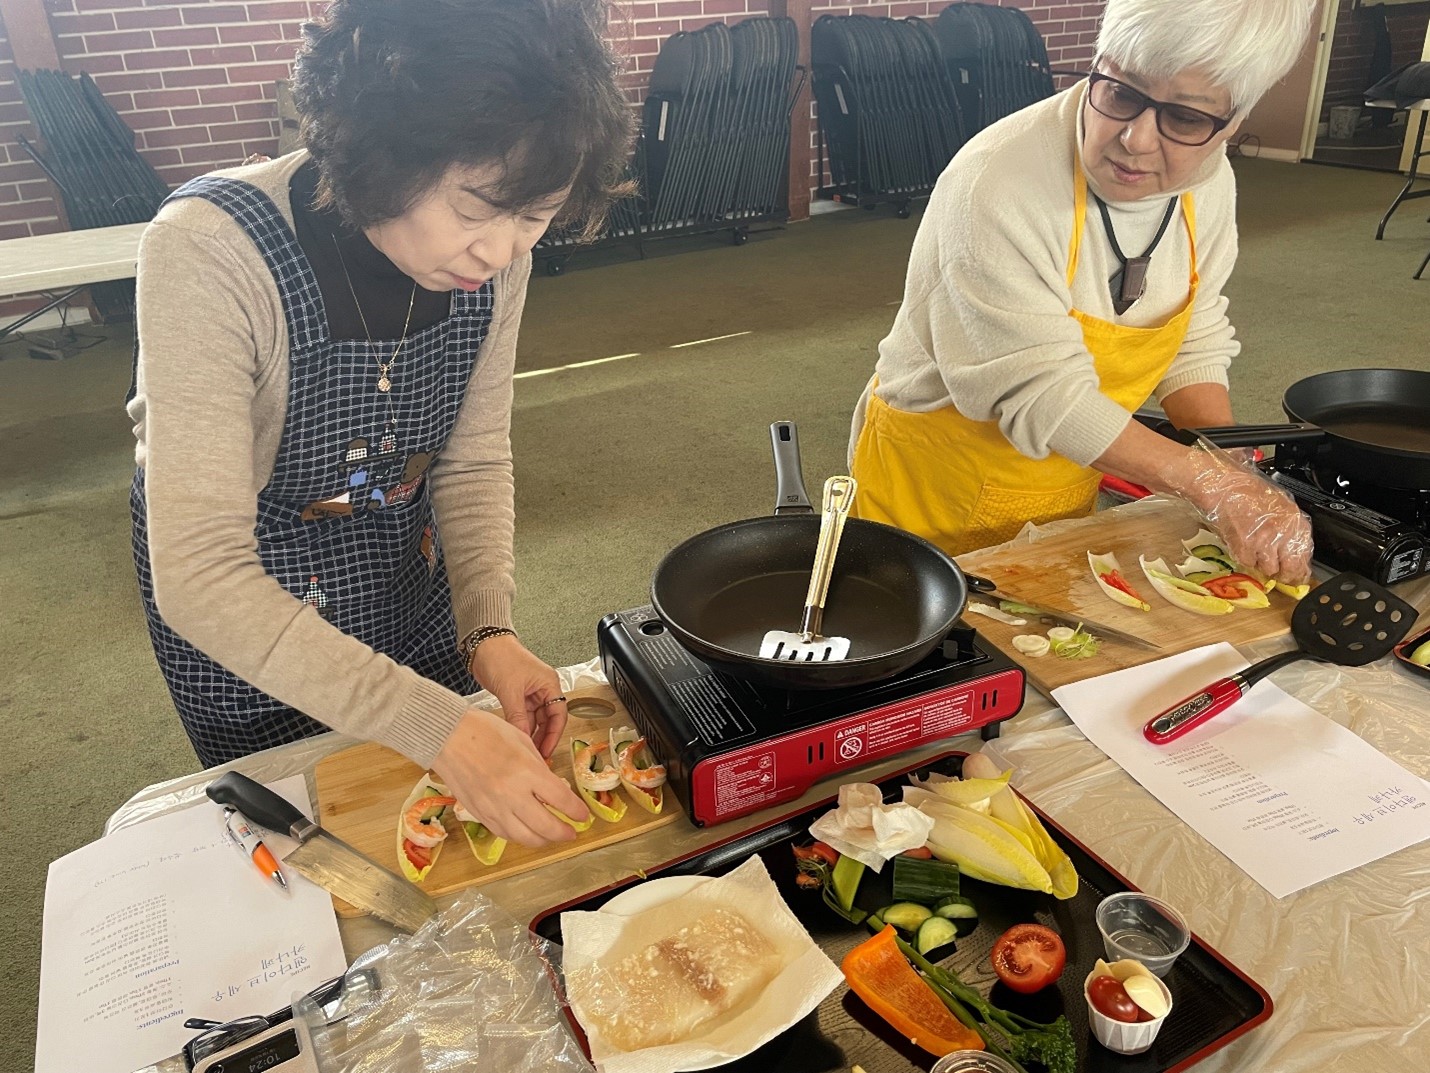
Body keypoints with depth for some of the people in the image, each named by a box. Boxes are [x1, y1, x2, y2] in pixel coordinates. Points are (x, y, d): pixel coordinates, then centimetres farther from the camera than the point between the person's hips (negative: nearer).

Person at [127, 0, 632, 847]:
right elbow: (201, 575, -37)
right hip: (235, 605, -4)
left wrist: (488, 630, -23)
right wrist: (440, 729, -42)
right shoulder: (209, 251, -35)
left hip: (408, 564, 4)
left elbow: (474, 456, -8)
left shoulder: (496, 248, -21)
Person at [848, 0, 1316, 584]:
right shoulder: (995, 188, -30)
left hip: (1070, 487, 6)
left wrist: (1232, 474, -14)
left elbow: (1193, 344, 1)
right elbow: (1045, 396, -30)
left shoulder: (1208, 181, -8)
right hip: (937, 485, -6)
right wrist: (1208, 482, -31)